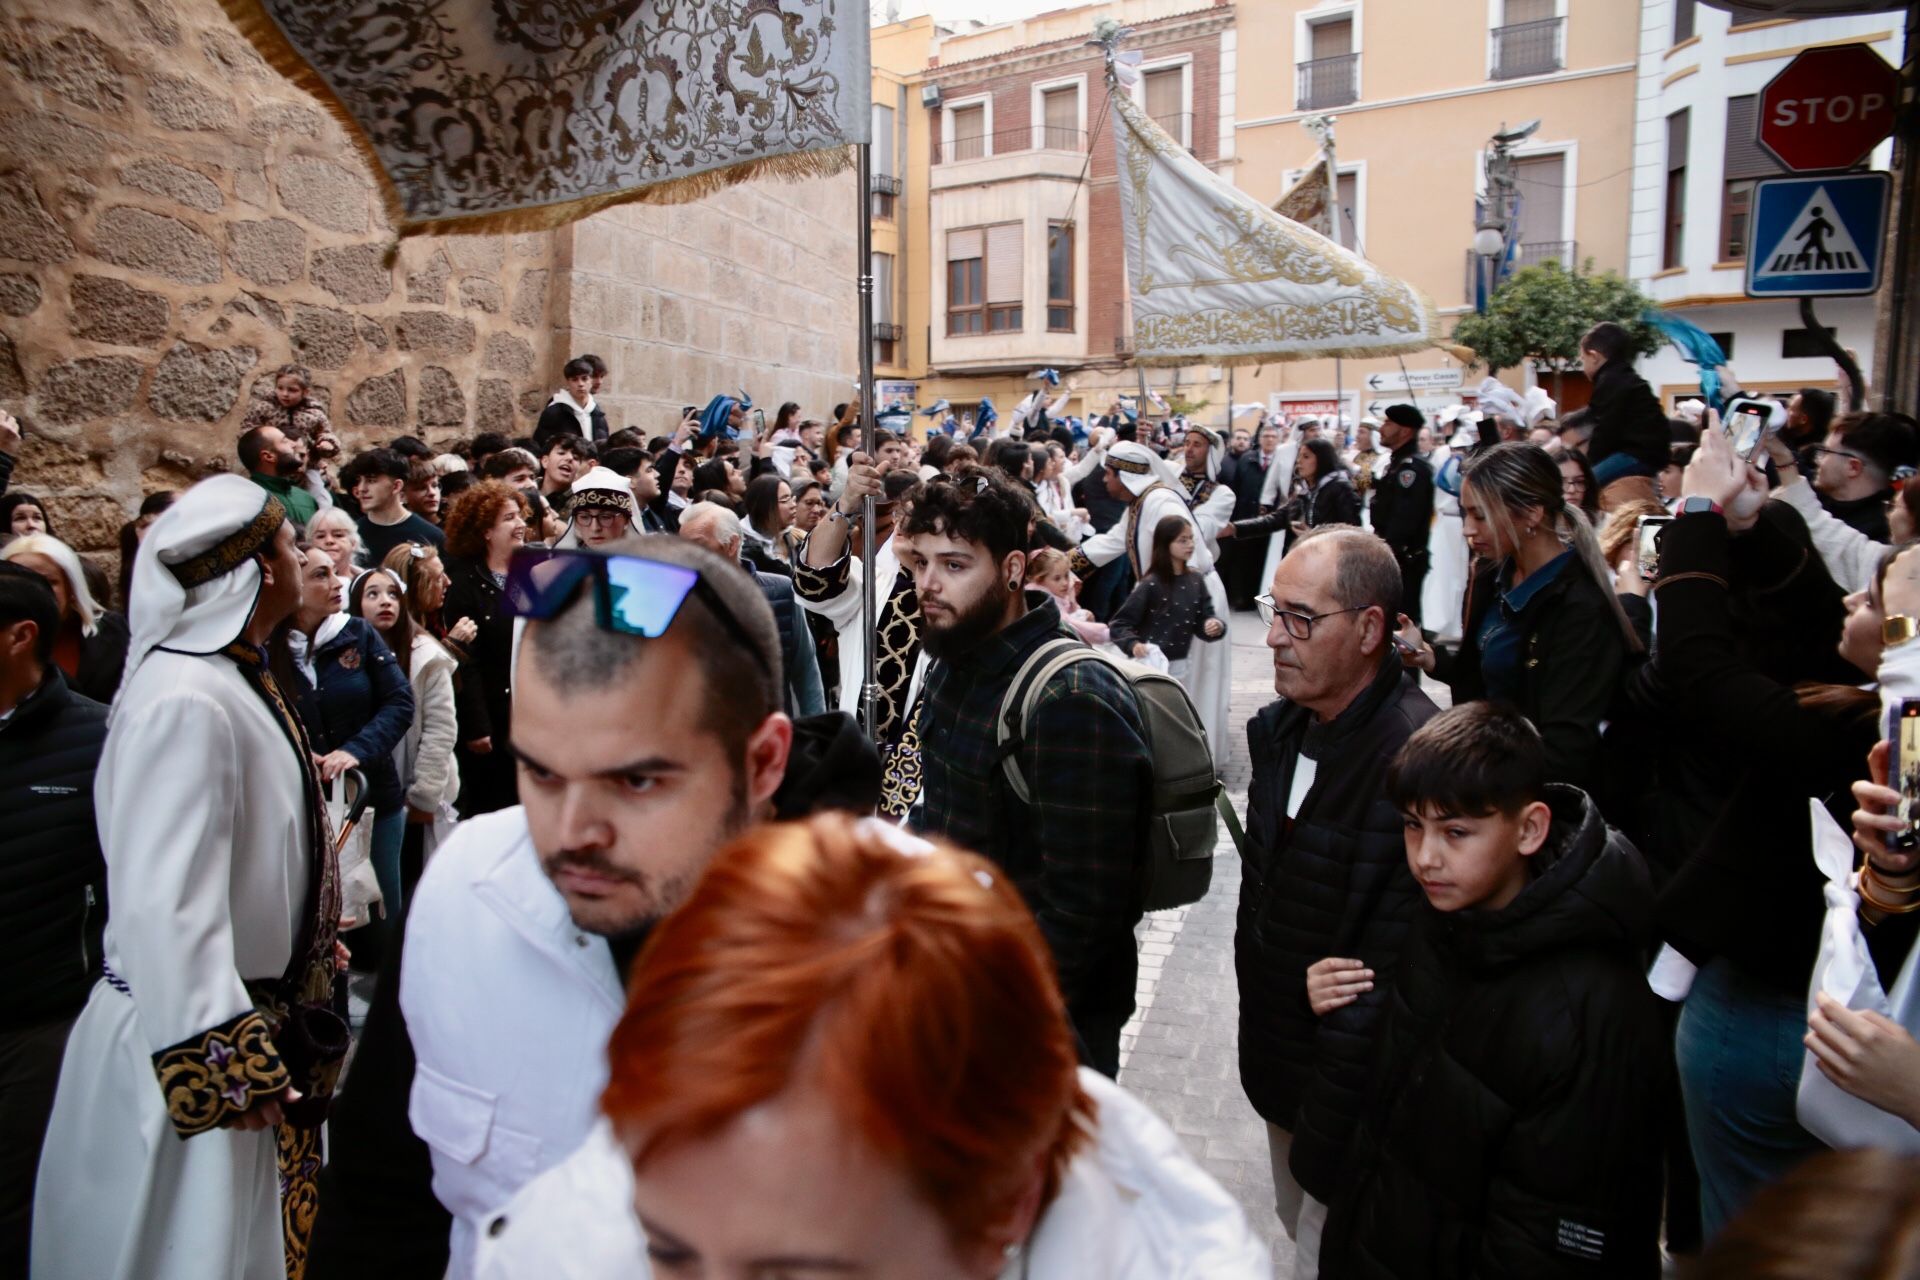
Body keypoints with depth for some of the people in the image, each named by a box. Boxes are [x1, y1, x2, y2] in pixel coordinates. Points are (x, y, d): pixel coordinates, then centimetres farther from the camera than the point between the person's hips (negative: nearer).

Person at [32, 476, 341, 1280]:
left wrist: (309, 935, 21)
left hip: (261, 1016, 9)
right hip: (197, 1044, -9)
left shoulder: (234, 675, 4)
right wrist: (224, 1064, -25)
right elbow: (166, 907, -29)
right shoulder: (185, 702, -25)